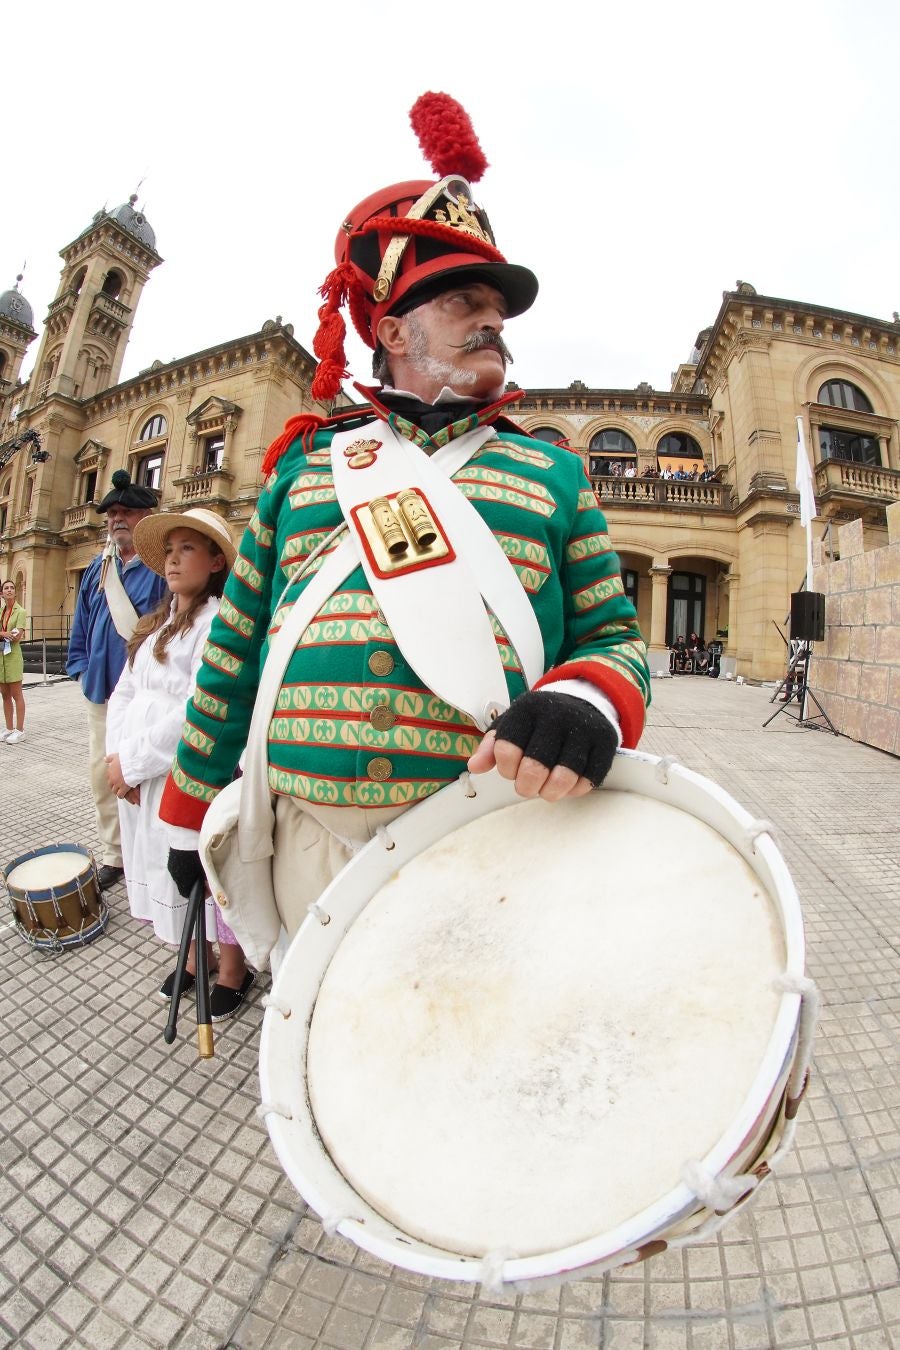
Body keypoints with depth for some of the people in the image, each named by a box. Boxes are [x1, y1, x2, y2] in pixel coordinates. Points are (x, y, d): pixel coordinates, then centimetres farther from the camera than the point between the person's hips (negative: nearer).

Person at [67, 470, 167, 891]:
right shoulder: (98, 568, 15)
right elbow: (81, 628, 19)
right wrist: (83, 670, 12)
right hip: (100, 693, 7)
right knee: (101, 774, 14)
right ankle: (113, 855, 29)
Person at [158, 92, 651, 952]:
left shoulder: (550, 472, 7)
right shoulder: (306, 461, 9)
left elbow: (613, 638, 5)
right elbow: (236, 648, 11)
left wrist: (585, 699, -20)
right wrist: (190, 808, 15)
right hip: (313, 842, 2)